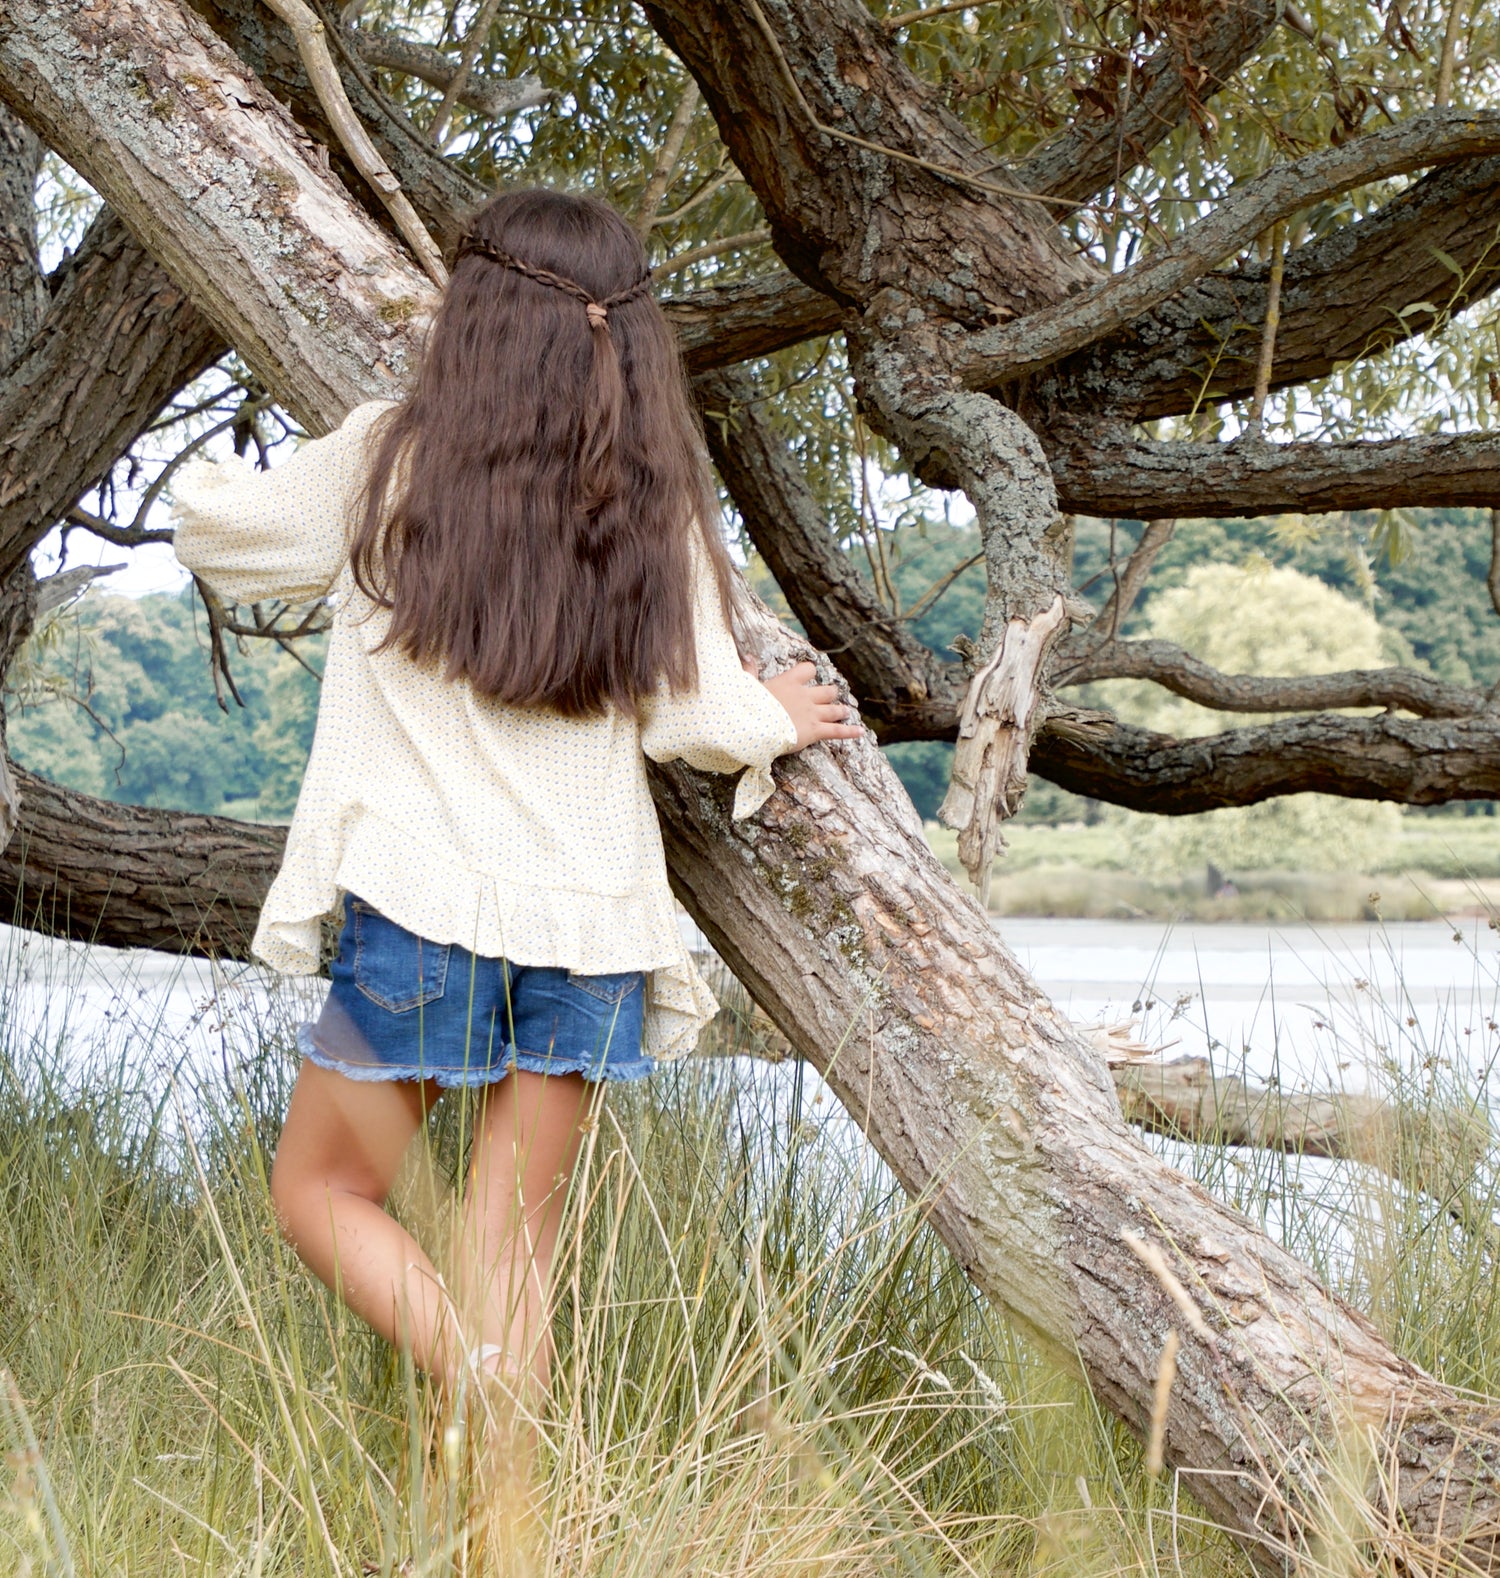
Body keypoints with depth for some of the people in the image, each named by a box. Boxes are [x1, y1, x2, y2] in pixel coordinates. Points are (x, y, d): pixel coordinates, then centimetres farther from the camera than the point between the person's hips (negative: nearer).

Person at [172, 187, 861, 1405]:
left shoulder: (389, 459, -3)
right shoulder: (656, 498, 1)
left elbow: (220, 530, 10)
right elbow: (697, 714, -2)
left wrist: (206, 480, 33)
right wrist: (780, 721, 20)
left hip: (421, 901, -3)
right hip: (592, 915, 3)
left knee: (323, 1190, 14)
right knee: (510, 1255, 11)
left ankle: (482, 1390, -6)